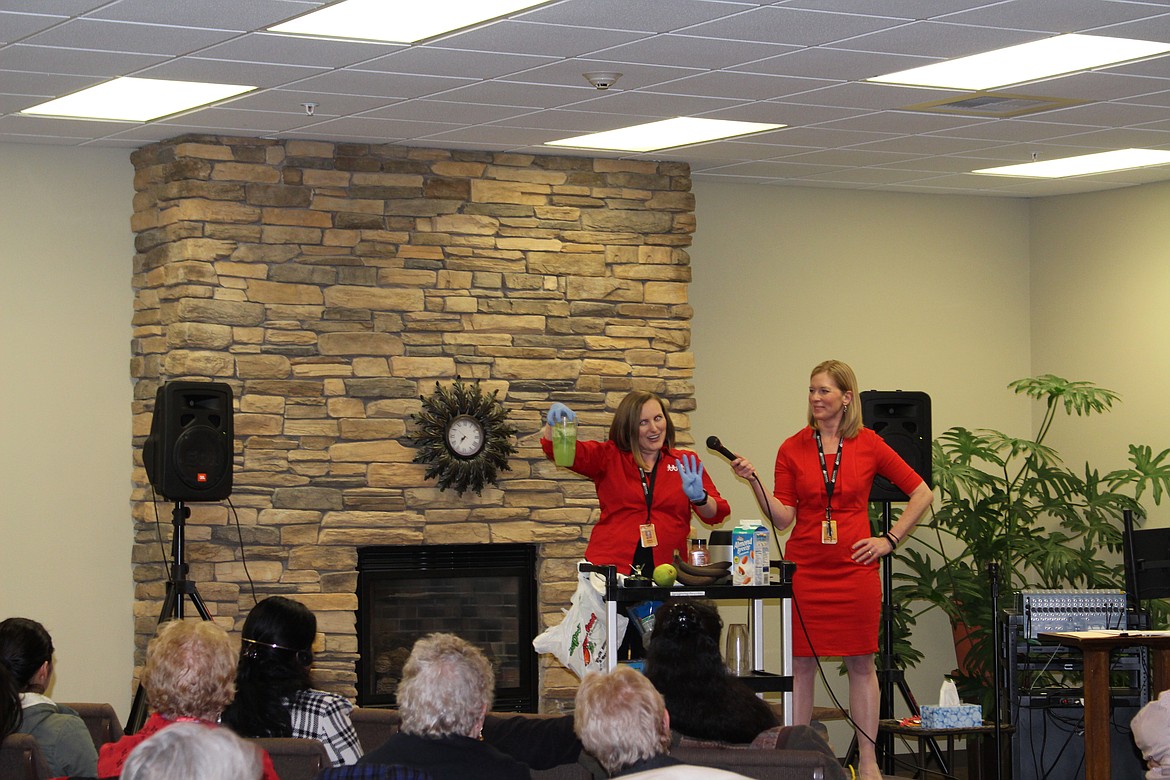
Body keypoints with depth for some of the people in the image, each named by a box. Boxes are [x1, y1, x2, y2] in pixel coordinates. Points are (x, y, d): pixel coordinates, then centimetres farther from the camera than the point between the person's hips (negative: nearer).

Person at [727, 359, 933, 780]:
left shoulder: (868, 445, 2)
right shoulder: (793, 449, 4)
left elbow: (921, 494, 8)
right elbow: (783, 517, 0)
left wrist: (889, 540, 2)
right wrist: (754, 481, -13)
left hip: (856, 569, -1)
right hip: (805, 568, 1)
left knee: (861, 664, 4)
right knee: (801, 664, 1)